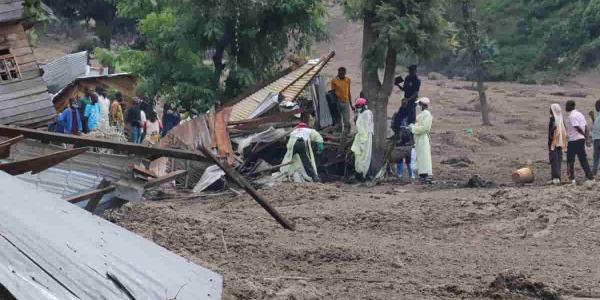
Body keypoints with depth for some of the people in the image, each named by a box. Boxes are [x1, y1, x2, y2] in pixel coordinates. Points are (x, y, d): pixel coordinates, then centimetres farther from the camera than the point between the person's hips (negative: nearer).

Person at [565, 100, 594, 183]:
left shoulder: (572, 116, -14)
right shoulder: (580, 114, 13)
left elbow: (578, 128, -20)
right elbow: (585, 127, 9)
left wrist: (585, 137, -13)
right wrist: (586, 138, 4)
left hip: (573, 140, -8)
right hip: (581, 139, 8)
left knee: (570, 160, 1)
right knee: (583, 158, 8)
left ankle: (571, 178, 2)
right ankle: (590, 176, 3)